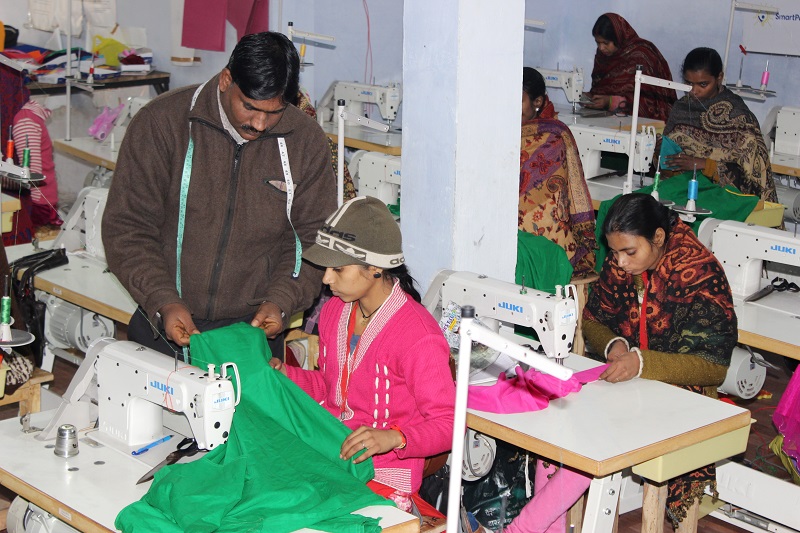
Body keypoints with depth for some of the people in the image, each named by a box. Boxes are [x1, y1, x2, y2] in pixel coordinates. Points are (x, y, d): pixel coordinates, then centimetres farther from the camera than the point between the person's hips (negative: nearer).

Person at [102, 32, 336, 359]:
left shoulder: (306, 141, -1)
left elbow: (313, 238, 4)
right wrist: (163, 302, -19)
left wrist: (281, 301, -12)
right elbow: (127, 227, -7)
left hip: (255, 329, 1)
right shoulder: (161, 123, -8)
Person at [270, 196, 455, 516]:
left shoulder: (418, 337, -18)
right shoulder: (335, 310, 7)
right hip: (328, 453, 8)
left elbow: (448, 424, -15)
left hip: (383, 472, -8)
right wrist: (282, 373, 5)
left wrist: (393, 437, -30)